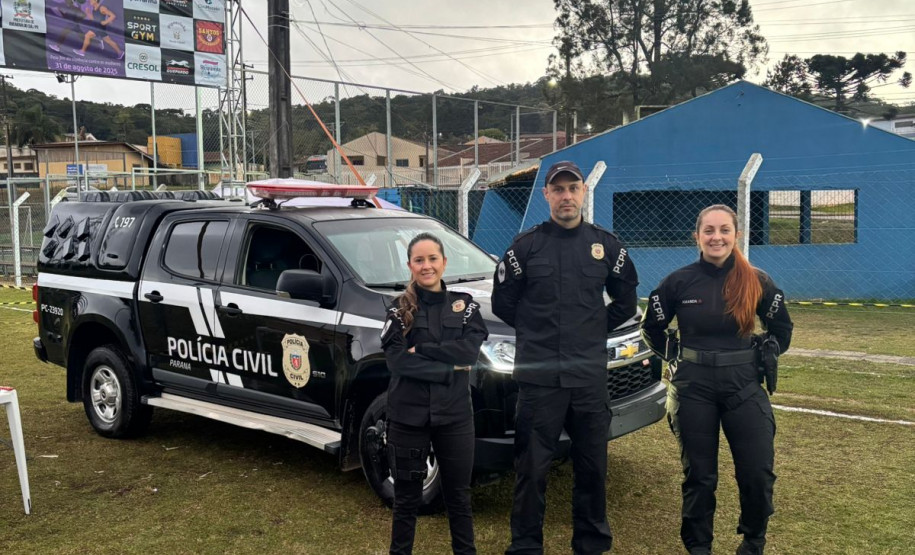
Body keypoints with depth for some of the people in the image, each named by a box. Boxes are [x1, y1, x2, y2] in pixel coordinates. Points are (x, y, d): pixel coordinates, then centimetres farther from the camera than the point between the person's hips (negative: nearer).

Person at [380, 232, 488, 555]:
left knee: (458, 494, 13)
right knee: (407, 497, 11)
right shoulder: (400, 309, 1)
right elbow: (396, 360, -12)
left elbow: (470, 351, -10)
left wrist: (421, 350, -15)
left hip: (455, 414, 1)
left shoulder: (465, 305, 6)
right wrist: (447, 369, -16)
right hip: (408, 415, -1)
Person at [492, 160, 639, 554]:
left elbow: (626, 302, 16)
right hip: (538, 375, -2)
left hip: (590, 374, 2)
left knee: (592, 465, 11)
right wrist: (536, 330, 8)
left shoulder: (606, 245, 6)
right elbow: (502, 302, 7)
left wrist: (595, 329, 10)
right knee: (531, 467, 4)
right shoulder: (526, 245, 1)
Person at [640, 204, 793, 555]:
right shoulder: (679, 282, -4)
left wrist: (760, 359, 4)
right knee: (699, 476, 7)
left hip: (744, 387, 1)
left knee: (758, 474, 0)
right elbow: (652, 329, 10)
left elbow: (781, 329, 12)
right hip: (693, 389, 0)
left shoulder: (756, 281, -2)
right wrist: (677, 357, 4)